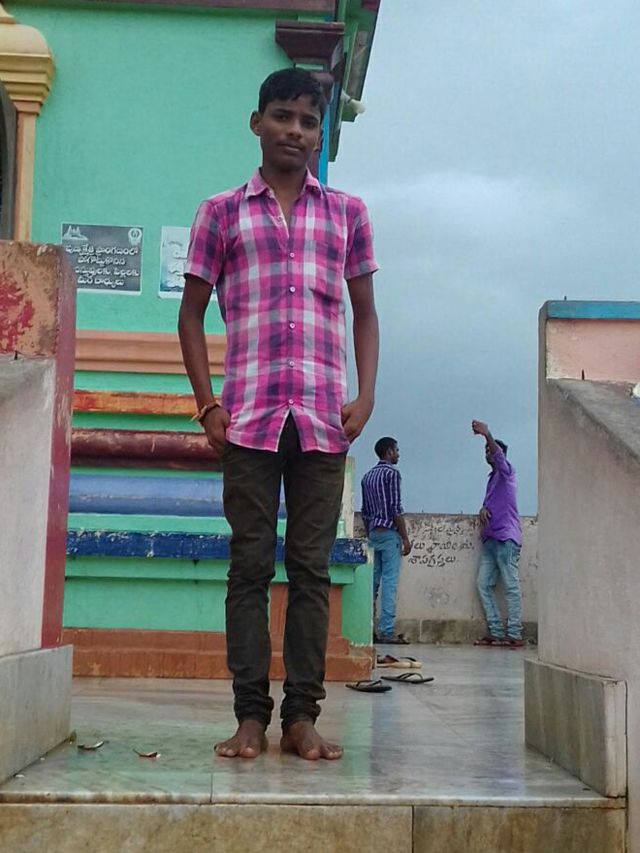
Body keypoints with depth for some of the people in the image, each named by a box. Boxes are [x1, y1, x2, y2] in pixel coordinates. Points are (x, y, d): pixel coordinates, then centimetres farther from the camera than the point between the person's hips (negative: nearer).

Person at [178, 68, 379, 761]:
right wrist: (207, 404, 0)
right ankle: (250, 716, 6)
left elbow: (365, 313, 15)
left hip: (324, 418, 1)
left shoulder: (347, 213, 14)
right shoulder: (221, 212, 11)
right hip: (249, 417, -1)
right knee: (250, 565, 0)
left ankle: (302, 716, 8)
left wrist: (365, 397, 1)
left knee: (311, 568, 2)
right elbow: (192, 313, 10)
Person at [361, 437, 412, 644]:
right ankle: (386, 631, -12)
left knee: (372, 581, 9)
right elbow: (396, 508, -14)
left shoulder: (368, 476, 16)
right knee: (389, 582, -9)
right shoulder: (392, 473, -7)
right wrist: (405, 538, -11)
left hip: (373, 533, 8)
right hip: (390, 532, -8)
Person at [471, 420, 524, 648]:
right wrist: (483, 509, 3)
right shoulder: (492, 477, 23)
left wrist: (487, 434, -39)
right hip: (490, 538, 9)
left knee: (511, 587, -7)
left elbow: (498, 455, -22)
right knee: (484, 585, 4)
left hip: (506, 537, -9)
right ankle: (496, 633, 6)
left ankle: (515, 635, -8)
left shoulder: (506, 472, -1)